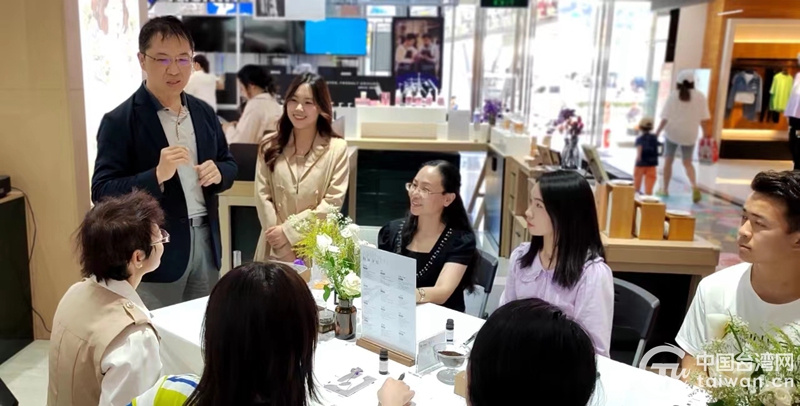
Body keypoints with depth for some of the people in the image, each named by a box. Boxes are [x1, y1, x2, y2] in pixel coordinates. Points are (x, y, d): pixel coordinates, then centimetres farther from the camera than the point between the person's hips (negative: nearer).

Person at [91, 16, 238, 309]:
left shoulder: (204, 112, 7)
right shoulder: (119, 121, -10)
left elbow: (229, 165, 15)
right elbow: (102, 193, -13)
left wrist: (218, 172, -8)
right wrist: (157, 175, -28)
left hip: (205, 242, 5)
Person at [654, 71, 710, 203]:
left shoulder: (673, 96, -9)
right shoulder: (700, 97, -4)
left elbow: (665, 117, -12)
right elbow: (703, 118, -3)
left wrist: (657, 132, -7)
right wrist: (705, 131, 11)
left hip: (672, 132, -2)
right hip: (689, 134, 2)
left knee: (668, 161, 13)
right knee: (687, 162, 11)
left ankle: (665, 189, 19)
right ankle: (694, 185, -13)